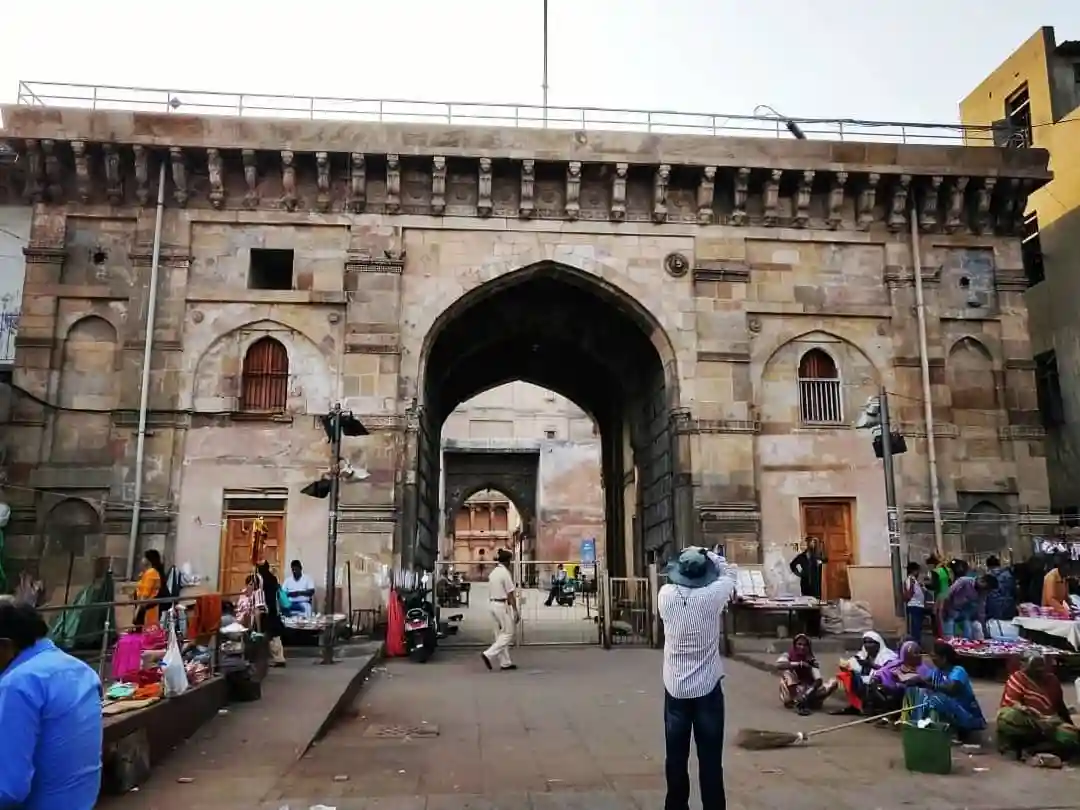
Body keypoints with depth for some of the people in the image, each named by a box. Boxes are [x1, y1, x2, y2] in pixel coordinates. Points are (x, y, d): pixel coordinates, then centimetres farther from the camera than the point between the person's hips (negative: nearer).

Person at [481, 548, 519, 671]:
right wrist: (515, 610, -11)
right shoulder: (505, 573, -14)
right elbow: (510, 594, -15)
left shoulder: (493, 572, 11)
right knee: (508, 634, -2)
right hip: (503, 605, -9)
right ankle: (489, 654, -11)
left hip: (493, 604, 9)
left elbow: (490, 593, 13)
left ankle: (505, 663, 15)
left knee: (500, 634, 12)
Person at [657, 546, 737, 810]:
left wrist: (686, 561, 17)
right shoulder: (712, 596, -13)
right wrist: (707, 555, 12)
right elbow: (729, 572, 6)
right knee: (710, 758, 5)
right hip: (708, 688, -2)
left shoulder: (665, 596, -9)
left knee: (676, 756, 10)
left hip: (675, 689, 2)